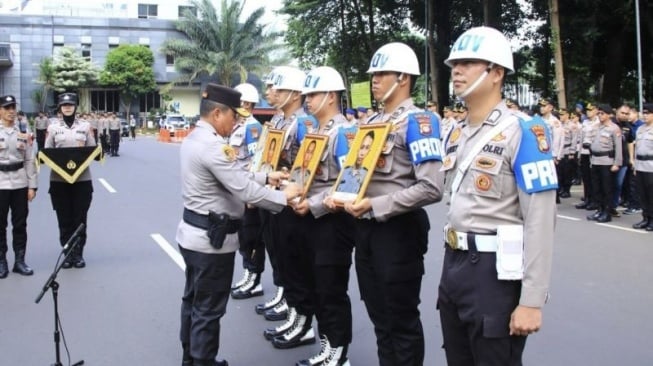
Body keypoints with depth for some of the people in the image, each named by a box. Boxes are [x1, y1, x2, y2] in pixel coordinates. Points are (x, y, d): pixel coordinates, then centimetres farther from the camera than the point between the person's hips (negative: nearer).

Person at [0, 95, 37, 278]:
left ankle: (19, 261, 16)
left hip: (20, 184, 2)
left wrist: (32, 186, 2)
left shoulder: (23, 132, 7)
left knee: (20, 224, 7)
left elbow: (29, 161, 7)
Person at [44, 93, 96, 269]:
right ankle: (68, 254, 17)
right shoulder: (53, 128, 6)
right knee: (64, 219, 6)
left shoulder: (85, 126, 5)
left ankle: (78, 254, 16)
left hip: (82, 179, 0)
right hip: (59, 180, 0)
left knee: (80, 219, 4)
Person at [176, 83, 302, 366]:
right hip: (211, 237, -11)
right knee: (209, 309, 3)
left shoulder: (194, 138, 8)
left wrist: (266, 177, 10)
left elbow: (233, 177, 13)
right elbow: (244, 191, -26)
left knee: (193, 301, 21)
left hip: (194, 232, 11)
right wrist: (283, 197, -15)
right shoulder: (212, 145, -24)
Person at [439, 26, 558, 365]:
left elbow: (540, 222, -17)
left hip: (495, 270, -7)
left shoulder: (523, 131, -13)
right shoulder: (455, 133, 11)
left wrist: (531, 301, -20)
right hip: (454, 263, 8)